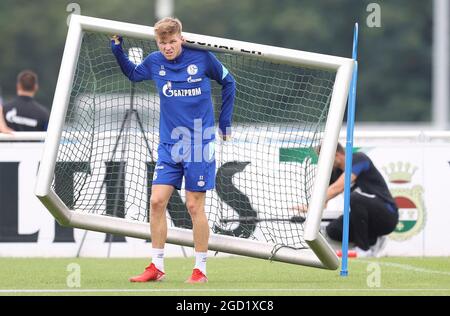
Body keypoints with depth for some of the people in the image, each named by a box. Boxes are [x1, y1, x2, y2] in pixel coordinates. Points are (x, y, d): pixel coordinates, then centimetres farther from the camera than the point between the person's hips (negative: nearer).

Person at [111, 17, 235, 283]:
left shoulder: (202, 58, -8)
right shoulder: (154, 62, 0)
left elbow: (228, 82, 7)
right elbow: (132, 74, 21)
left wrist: (225, 121, 7)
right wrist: (118, 50, 5)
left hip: (199, 144, -3)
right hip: (169, 144, 3)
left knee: (195, 206, -2)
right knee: (157, 201, -3)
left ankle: (201, 270, 7)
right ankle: (157, 267, 7)